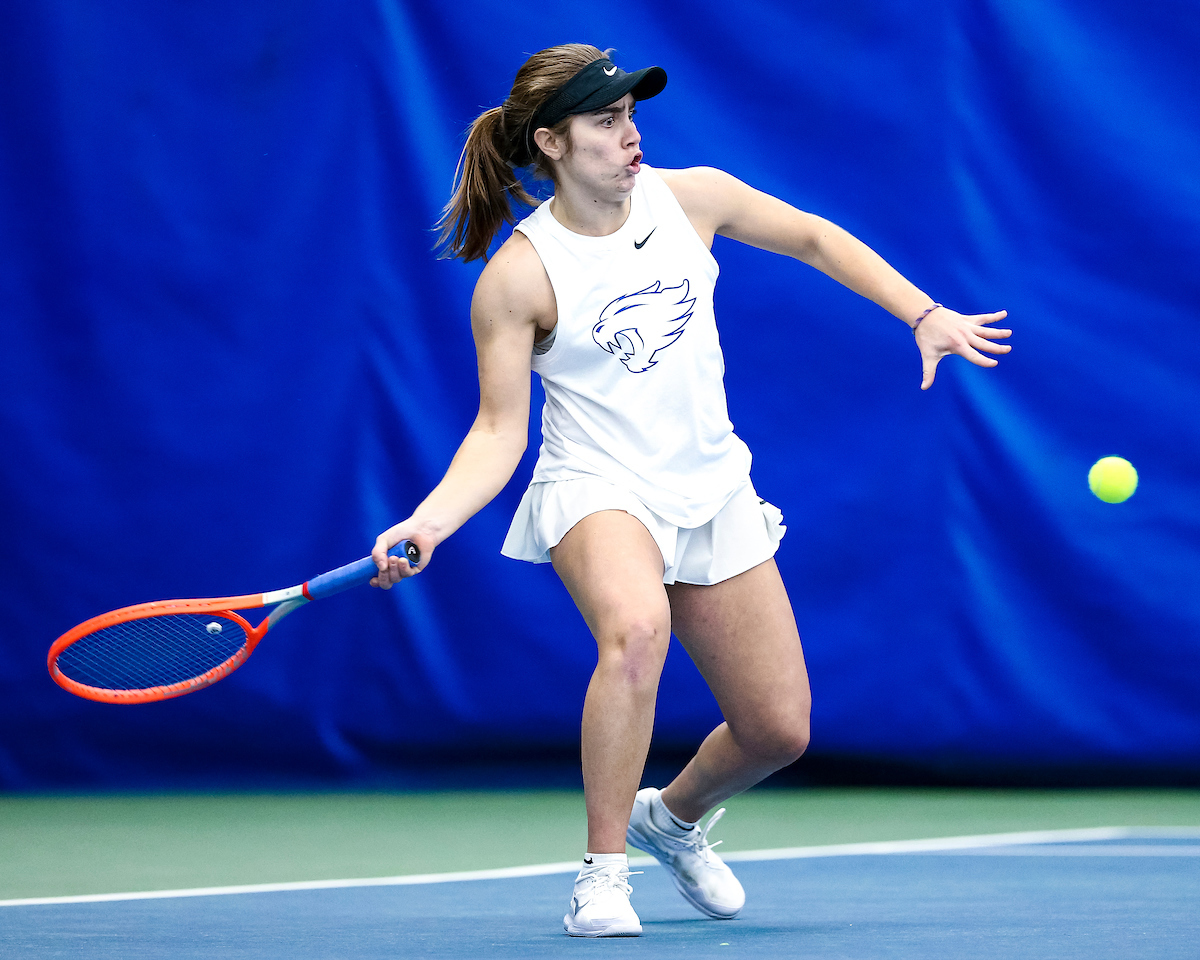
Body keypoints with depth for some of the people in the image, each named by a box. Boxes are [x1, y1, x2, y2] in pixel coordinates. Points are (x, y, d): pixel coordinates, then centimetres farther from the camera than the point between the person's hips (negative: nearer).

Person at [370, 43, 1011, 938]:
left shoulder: (689, 196, -4)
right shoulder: (518, 276, -14)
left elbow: (813, 238, 12)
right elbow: (499, 430, -11)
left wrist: (926, 315, 8)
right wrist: (428, 523, -27)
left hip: (713, 489, 5)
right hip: (599, 489, -5)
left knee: (779, 731, 5)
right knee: (637, 627, -39)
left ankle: (674, 815, 40)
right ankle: (604, 874, -26)